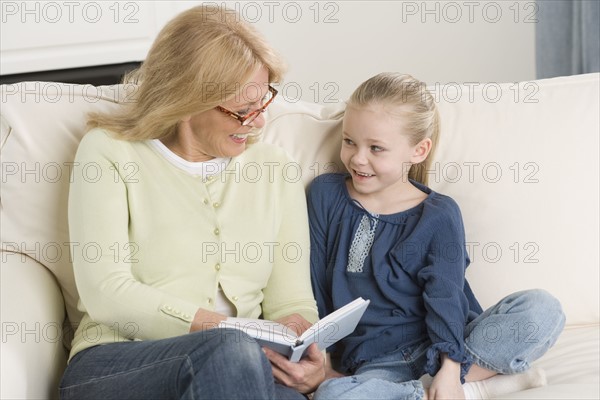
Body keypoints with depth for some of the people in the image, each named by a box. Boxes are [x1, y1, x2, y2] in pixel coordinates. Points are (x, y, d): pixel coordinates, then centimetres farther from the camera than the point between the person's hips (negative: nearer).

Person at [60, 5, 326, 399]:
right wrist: (230, 337, -16)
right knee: (231, 351, -35)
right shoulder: (110, 152, 2)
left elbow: (292, 301, 10)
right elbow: (106, 293, -8)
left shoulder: (275, 169, 13)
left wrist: (307, 357, -13)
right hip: (114, 364, -2)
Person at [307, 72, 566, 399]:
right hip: (375, 363, 1)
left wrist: (449, 371, -23)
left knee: (543, 310, -22)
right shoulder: (325, 194, 6)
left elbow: (445, 296, -9)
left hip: (441, 348, 0)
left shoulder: (439, 215, 0)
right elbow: (312, 284, 8)